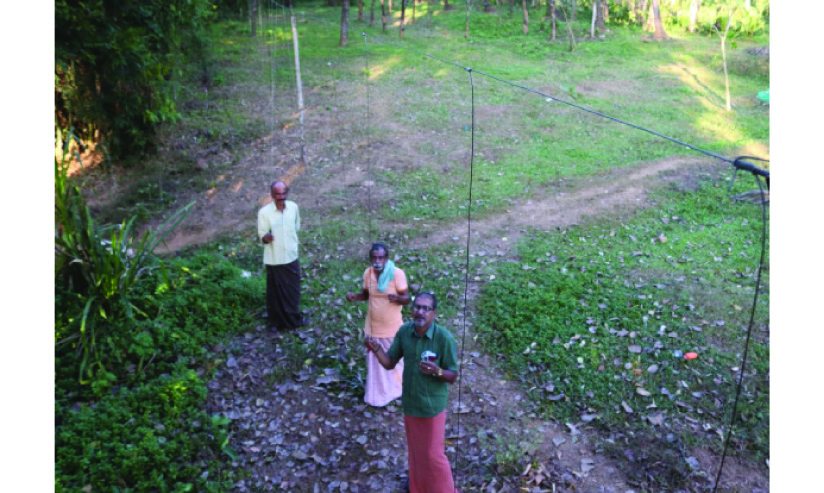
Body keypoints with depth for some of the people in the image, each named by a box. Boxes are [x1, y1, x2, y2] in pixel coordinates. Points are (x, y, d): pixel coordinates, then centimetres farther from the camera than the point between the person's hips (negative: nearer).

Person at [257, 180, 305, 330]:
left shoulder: (293, 207, -5)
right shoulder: (264, 212, -17)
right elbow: (262, 236, -14)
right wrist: (266, 238, -36)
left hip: (292, 257, 4)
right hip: (274, 260, -4)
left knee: (293, 290, 18)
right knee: (276, 291, 8)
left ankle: (294, 318, 40)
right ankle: (277, 322, 27)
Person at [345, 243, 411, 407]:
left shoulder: (397, 273, -21)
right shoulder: (368, 273, -7)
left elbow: (407, 299, -17)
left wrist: (397, 298, -40)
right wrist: (355, 296, -12)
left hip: (392, 327, -4)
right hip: (373, 326, 4)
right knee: (374, 361, 16)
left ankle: (394, 390, 40)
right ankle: (378, 395, 35)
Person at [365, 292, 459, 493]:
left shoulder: (444, 337, -24)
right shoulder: (404, 331, -11)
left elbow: (453, 377, -15)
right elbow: (389, 363, -4)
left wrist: (436, 371, -37)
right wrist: (376, 348, -24)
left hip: (432, 405, -5)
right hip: (409, 401, 5)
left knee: (432, 454, 8)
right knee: (415, 450, 22)